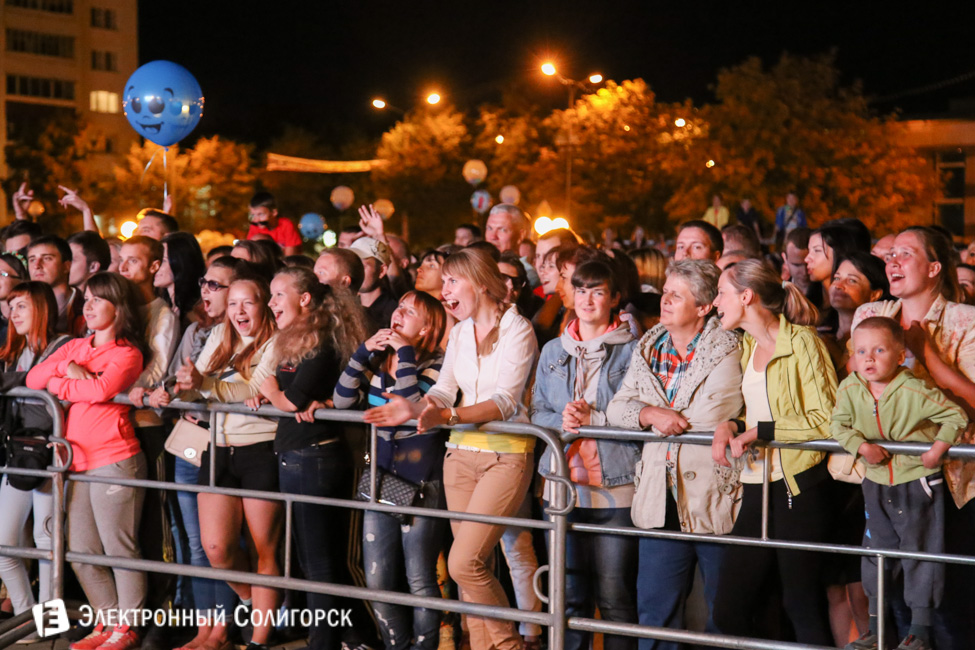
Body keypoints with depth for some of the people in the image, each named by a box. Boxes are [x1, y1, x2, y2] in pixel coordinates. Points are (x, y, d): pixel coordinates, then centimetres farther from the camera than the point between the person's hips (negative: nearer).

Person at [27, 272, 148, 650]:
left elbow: (101, 389, -20)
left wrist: (58, 385, -6)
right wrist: (66, 367, -9)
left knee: (119, 548, -2)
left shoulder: (127, 353, -2)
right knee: (80, 551, 10)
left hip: (114, 459, -7)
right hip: (79, 461, 7)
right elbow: (33, 378, 8)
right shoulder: (75, 347, 17)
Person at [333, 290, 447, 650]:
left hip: (422, 482, -6)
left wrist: (404, 353, -15)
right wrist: (364, 351, -5)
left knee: (419, 579, -1)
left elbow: (414, 406, -21)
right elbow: (342, 400, 0)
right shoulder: (378, 361, 11)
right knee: (377, 580, 7)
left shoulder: (437, 363, -5)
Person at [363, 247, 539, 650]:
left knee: (464, 563, -13)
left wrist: (448, 416, -31)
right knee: (475, 564, 7)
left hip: (506, 455, -6)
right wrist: (415, 409, -15)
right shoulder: (460, 332, 11)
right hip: (461, 452, 7)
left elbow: (505, 402, -18)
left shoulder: (516, 329, -9)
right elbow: (444, 391, 6)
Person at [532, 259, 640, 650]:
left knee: (614, 595, -1)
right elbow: (537, 412, 11)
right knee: (568, 593, 8)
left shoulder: (632, 350, -1)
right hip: (564, 484, 4)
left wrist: (593, 418, -16)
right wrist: (561, 421, -9)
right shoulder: (553, 351, 14)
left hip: (615, 485, -4)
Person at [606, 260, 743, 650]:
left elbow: (710, 419, -16)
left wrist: (659, 416, -3)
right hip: (661, 496, 5)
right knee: (655, 607, 8)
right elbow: (617, 409, 7)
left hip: (713, 496, -5)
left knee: (723, 610, 4)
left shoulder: (726, 350, -8)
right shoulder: (648, 348, 12)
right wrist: (652, 414, -13)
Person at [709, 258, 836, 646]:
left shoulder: (801, 342, -8)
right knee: (727, 611, 6)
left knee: (803, 607, -1)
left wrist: (759, 432, -14)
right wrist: (730, 427, 4)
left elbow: (825, 420, -15)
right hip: (756, 487, 8)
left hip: (799, 486, -8)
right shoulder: (749, 347, 16)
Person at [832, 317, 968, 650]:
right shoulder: (849, 389, -9)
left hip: (918, 482, -5)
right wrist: (862, 446, -20)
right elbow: (838, 425, -5)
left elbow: (957, 416, -16)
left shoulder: (915, 391, -22)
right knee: (875, 551, 13)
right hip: (877, 484, 5)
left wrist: (938, 449, -20)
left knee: (920, 553, 1)